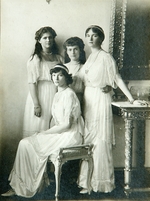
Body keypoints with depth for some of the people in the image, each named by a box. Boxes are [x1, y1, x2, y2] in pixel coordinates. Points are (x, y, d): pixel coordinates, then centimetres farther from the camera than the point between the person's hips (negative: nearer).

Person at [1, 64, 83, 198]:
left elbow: (67, 124, -18)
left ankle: (20, 187, -3)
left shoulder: (69, 94, -14)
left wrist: (45, 133, -12)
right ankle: (18, 187, -3)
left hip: (70, 135, -9)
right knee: (25, 143, -4)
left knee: (26, 144, -14)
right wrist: (46, 132, -1)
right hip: (61, 133, 9)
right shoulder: (58, 95, 15)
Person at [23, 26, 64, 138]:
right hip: (40, 96, -4)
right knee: (38, 130, -1)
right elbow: (32, 83, -9)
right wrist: (36, 105, -15)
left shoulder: (59, 58, 11)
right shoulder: (35, 59, -3)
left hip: (56, 96, 4)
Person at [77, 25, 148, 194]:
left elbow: (117, 79, -10)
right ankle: (88, 179, 18)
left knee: (100, 140, -3)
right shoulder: (89, 58, 14)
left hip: (100, 99, -7)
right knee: (88, 139, 9)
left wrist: (131, 99, -14)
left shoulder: (105, 57, -7)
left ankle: (100, 181, 6)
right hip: (88, 100, 7)